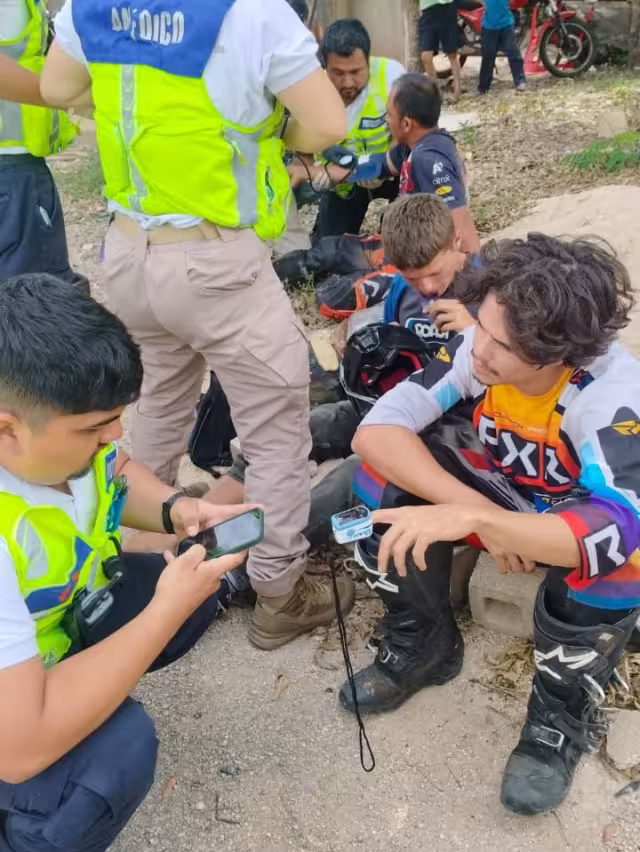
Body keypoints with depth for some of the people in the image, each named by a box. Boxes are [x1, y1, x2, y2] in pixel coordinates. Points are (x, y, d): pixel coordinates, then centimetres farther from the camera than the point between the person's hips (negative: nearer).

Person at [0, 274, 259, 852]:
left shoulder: (53, 426, -19)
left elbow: (117, 474, 6)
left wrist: (176, 510, -16)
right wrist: (168, 610, -33)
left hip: (60, 608, 7)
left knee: (209, 583, -5)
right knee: (119, 747, -30)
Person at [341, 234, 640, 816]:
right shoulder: (475, 347, -24)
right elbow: (377, 430, -27)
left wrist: (469, 518, -54)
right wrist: (477, 510, -36)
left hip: (576, 523, -3)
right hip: (499, 495, 4)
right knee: (388, 472, -21)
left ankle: (563, 715, -7)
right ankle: (424, 643, 1)